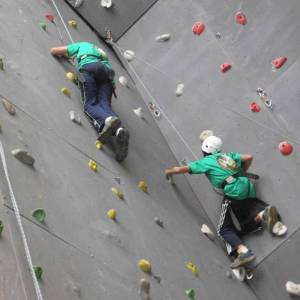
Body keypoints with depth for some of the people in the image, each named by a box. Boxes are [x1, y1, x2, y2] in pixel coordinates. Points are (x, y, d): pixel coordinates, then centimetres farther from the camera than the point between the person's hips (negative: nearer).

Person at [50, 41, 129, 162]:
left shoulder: (82, 45, 34)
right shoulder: (100, 51, 46)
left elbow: (53, 50, 34)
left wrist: (65, 55, 53)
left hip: (89, 67, -4)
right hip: (107, 71, 4)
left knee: (90, 103, -13)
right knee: (105, 104, -12)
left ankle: (106, 120, -49)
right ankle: (118, 130, -45)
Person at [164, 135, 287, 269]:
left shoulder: (205, 161, 11)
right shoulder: (229, 156, 25)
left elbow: (180, 169, 11)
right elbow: (249, 157, 18)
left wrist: (169, 171, 32)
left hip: (233, 192, -6)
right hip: (248, 188, 6)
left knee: (224, 229, -3)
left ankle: (244, 251, -28)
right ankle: (264, 214, -21)